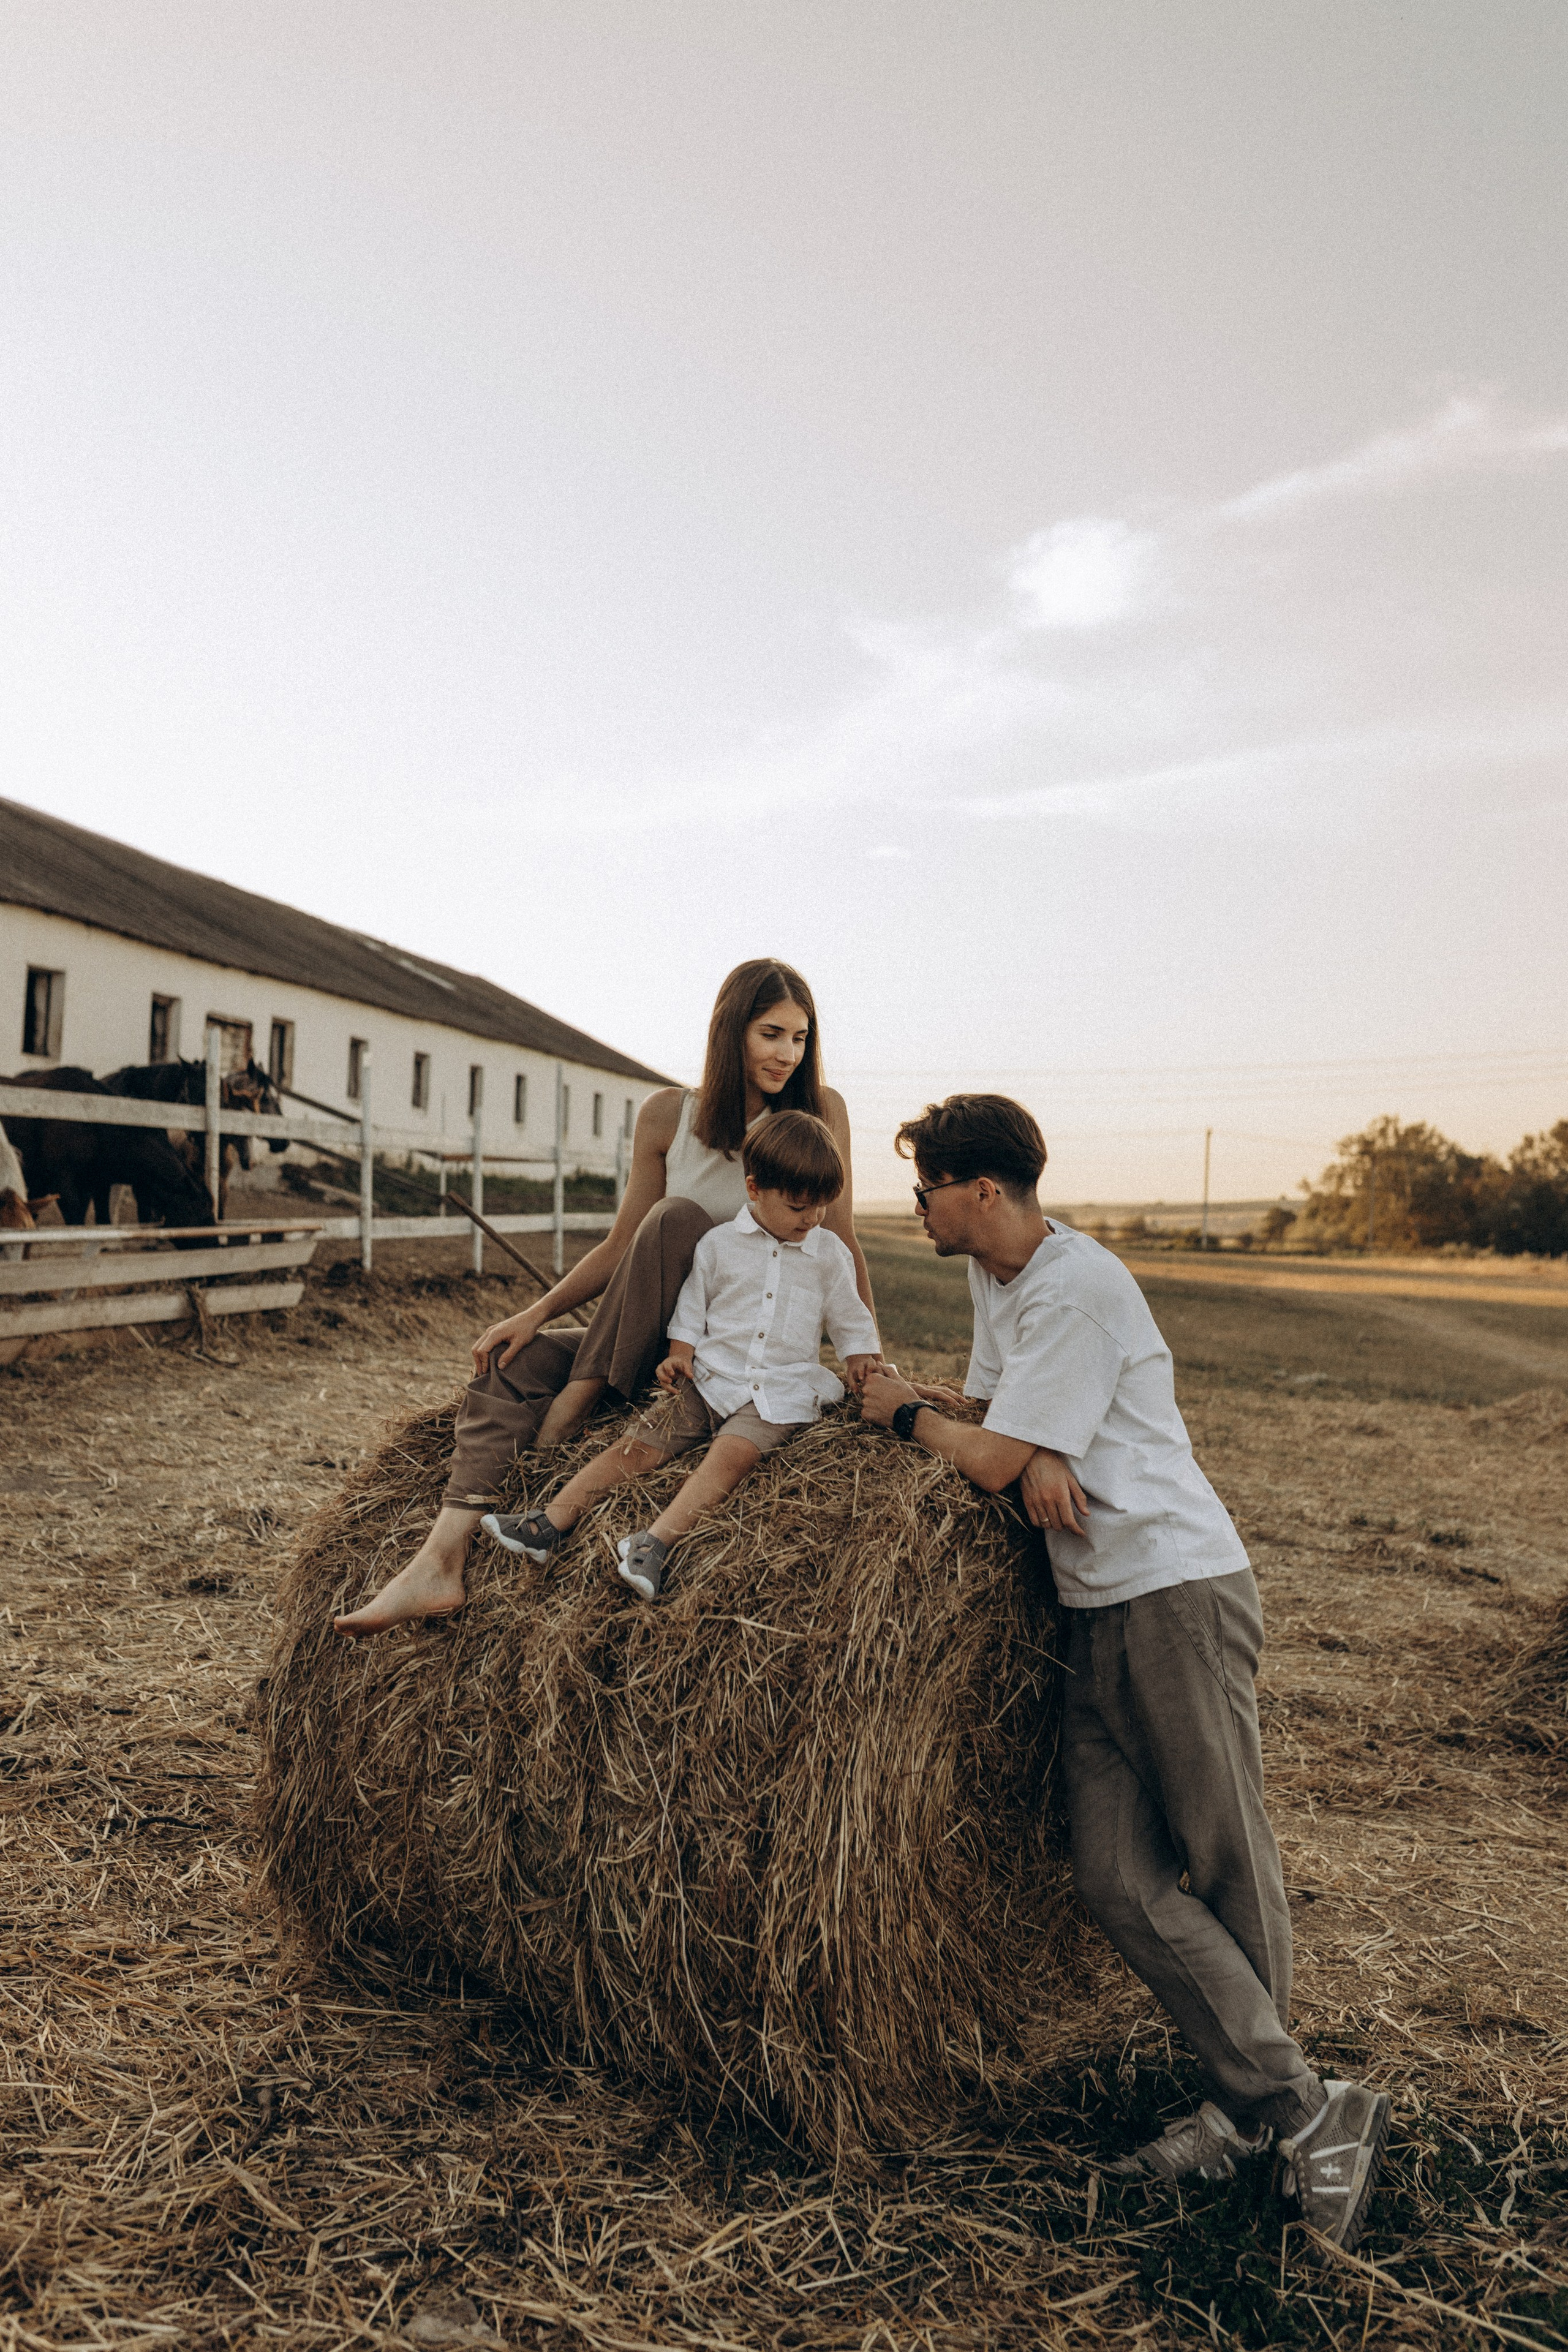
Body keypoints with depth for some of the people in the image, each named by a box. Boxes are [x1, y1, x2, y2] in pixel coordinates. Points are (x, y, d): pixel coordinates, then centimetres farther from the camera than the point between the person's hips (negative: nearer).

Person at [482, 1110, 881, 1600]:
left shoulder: (830, 1255, 9)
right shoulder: (719, 1244, 8)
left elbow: (850, 1320, 18)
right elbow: (691, 1310, 13)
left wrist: (863, 1363, 5)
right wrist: (680, 1356, 0)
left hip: (779, 1393, -1)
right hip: (710, 1378, 2)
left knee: (733, 1452, -30)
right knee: (640, 1444, -13)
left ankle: (657, 1541, -42)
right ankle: (550, 1525, -15)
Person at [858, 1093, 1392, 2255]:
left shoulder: (1077, 1288, -16)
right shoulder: (995, 1275, 12)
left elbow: (989, 1458, -16)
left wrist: (906, 1410, 2)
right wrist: (1039, 1459, -9)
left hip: (1180, 1591, -8)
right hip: (1093, 1609, 8)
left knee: (1226, 1863, 1)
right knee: (1118, 1877, 1)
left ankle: (1260, 2106, 16)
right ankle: (1301, 2108, 11)